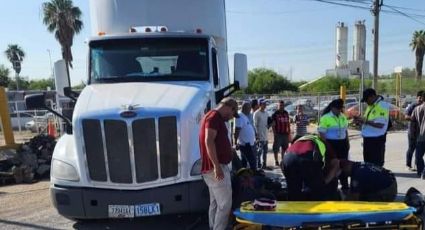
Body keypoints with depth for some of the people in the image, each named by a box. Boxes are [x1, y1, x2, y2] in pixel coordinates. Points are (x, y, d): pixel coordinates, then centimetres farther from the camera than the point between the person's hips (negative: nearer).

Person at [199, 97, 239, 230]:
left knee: (215, 203, 15)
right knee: (225, 204, -7)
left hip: (216, 167, 11)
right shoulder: (214, 117, -12)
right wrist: (216, 166, -27)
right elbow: (209, 141, -24)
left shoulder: (214, 118, 20)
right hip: (216, 168, -11)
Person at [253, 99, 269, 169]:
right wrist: (257, 134, -16)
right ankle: (259, 165, 3)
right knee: (259, 151, -4)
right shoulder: (256, 113, -8)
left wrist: (268, 125, 0)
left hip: (266, 136, 8)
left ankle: (264, 165, 20)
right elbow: (255, 124, -11)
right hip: (260, 136, -7)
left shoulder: (266, 113, 14)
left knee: (265, 151, 11)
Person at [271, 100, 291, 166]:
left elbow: (288, 124, 17)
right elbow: (273, 124, -7)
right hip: (278, 134, -5)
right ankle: (276, 161, 7)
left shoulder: (286, 113, 13)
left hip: (285, 134, 5)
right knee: (276, 148, -2)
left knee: (284, 148, 10)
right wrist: (274, 133, -13)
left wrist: (289, 132, 13)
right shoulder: (275, 114, -3)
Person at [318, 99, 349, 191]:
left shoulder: (343, 117, 10)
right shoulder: (325, 118, -12)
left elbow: (345, 130, 19)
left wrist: (347, 142, 15)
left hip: (342, 143, 7)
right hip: (331, 144, -6)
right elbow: (321, 133, -14)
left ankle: (345, 185, 25)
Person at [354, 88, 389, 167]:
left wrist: (365, 121, -21)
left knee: (377, 164, -2)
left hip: (377, 140, -9)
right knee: (368, 163, 17)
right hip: (368, 139, 9)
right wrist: (360, 120, 3)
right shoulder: (370, 106, 14)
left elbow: (380, 124, -22)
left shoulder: (382, 106, -13)